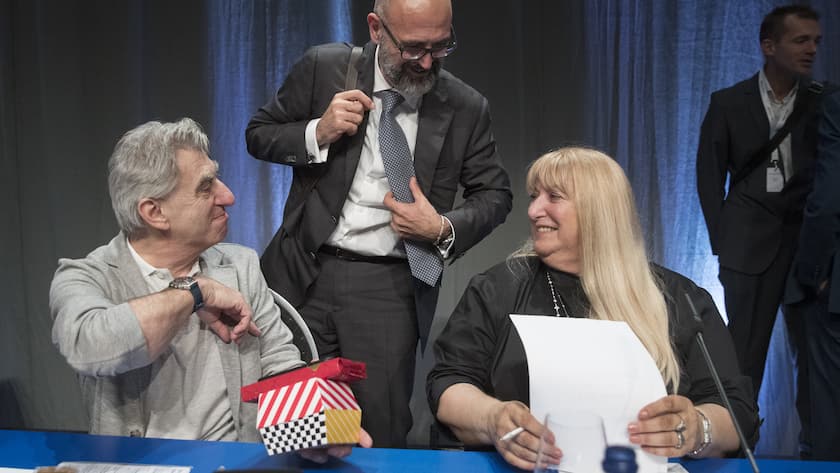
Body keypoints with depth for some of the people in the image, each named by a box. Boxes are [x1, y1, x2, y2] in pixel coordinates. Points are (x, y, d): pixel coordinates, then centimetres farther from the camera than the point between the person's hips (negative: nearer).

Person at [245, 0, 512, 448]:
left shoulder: (466, 108, -2)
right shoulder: (324, 68, -3)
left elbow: (494, 193, 8)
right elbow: (258, 135, 6)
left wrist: (444, 228, -11)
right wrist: (319, 133, -14)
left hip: (389, 290, 0)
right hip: (305, 275, 1)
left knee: (382, 429, 2)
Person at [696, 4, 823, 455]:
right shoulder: (728, 102, 3)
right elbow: (710, 176, 4)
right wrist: (722, 241, -1)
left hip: (811, 242, 1)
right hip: (751, 244, -1)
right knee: (744, 352, 4)